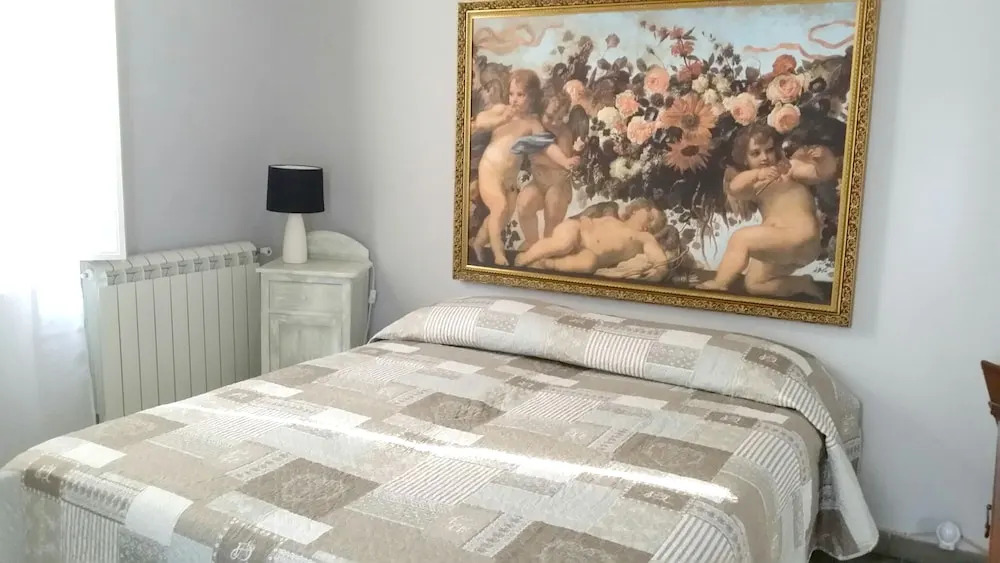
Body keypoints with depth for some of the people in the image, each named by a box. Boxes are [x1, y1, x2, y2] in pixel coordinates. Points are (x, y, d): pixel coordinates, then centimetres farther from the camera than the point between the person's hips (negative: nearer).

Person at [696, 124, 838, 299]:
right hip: (780, 247, 8)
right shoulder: (754, 185, 13)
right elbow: (733, 188, -11)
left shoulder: (790, 167, 1)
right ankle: (803, 284, 20)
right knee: (753, 284, 12)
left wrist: (824, 155, -34)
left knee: (740, 238, -20)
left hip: (801, 238, -8)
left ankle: (719, 286, -15)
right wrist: (757, 174, -28)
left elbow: (825, 172, -13)